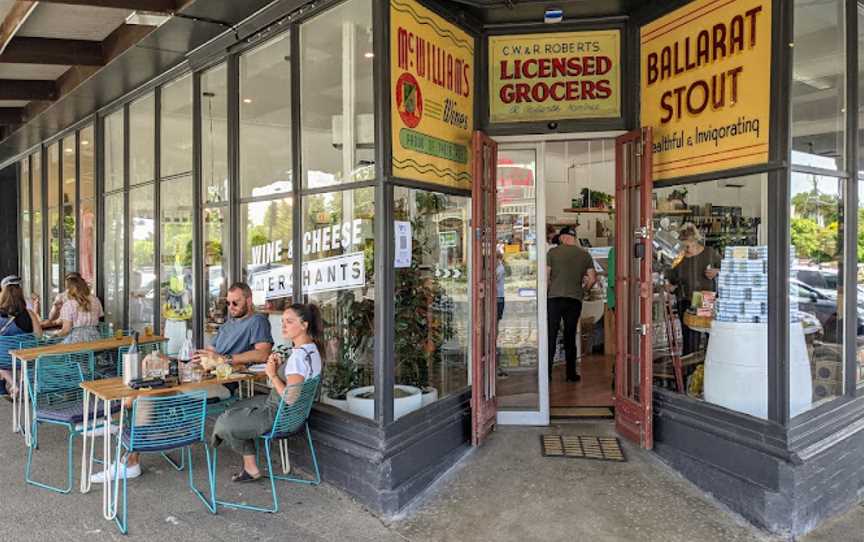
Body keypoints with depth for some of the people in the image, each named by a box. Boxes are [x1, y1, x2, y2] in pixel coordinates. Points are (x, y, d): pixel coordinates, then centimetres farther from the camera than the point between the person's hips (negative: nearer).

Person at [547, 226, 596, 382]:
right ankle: (571, 374, 14)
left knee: (551, 335, 4)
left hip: (554, 298, -2)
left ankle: (547, 373, 4)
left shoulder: (553, 252, 0)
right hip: (575, 299, 2)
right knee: (570, 337, 10)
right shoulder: (585, 254, 7)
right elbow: (592, 279, 5)